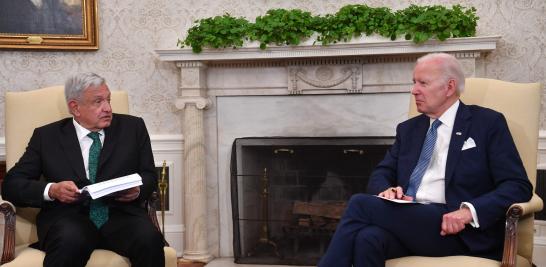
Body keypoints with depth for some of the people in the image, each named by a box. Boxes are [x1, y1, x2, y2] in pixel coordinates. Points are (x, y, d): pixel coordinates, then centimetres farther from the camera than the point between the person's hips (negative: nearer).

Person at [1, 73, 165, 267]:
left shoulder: (133, 127, 14)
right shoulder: (46, 136, 11)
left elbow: (149, 175, 16)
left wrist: (138, 189, -8)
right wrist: (51, 190, -12)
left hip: (121, 214, 2)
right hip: (68, 216, -1)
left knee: (150, 239, -31)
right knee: (70, 241, -36)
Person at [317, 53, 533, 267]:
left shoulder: (488, 123, 6)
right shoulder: (408, 129, 21)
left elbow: (518, 186, -2)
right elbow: (381, 175, 17)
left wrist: (470, 211, -18)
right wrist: (386, 190, -8)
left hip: (454, 229, -4)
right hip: (406, 220, 4)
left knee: (361, 204, -25)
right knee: (368, 238, -33)